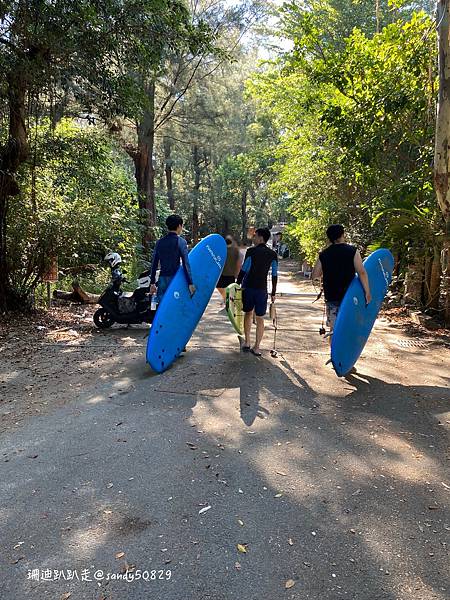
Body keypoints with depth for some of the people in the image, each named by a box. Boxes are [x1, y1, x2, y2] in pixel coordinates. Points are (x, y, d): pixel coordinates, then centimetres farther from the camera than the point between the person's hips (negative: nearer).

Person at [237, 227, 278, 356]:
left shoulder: (251, 251, -7)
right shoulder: (272, 254, 3)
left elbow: (244, 270, -9)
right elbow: (274, 275, 3)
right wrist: (273, 293, 9)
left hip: (248, 287, -1)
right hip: (262, 290, 1)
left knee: (248, 314, 18)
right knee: (260, 319, 7)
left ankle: (247, 343, 19)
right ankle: (256, 348, 9)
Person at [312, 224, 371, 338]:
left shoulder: (323, 255, 3)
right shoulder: (352, 251, -6)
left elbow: (315, 275, 6)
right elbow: (361, 272, -14)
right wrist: (367, 292, -10)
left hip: (331, 297, 2)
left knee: (334, 329, 7)